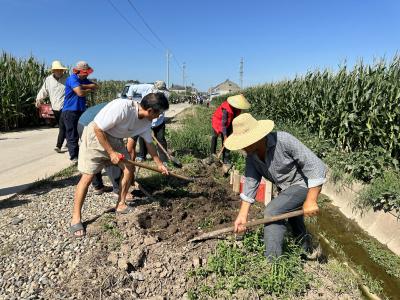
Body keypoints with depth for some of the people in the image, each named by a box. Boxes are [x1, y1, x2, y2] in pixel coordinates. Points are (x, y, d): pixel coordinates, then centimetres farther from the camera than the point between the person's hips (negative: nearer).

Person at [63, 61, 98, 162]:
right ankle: (74, 157, 4)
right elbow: (80, 93, -24)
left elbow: (95, 86, 1)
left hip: (81, 110, 8)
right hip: (70, 111, -8)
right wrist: (89, 89, -5)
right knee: (72, 135, -2)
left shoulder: (84, 80, 15)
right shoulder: (72, 79, -12)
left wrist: (82, 86, -12)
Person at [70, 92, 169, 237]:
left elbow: (149, 143, 6)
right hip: (95, 136, -7)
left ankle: (120, 205, 17)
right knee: (87, 177, -9)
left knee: (129, 169, 1)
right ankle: (75, 219, 4)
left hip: (114, 139, 7)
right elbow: (98, 129, -27)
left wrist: (159, 164, 12)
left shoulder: (146, 122, -9)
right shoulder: (121, 107, -34)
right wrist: (111, 153, -22)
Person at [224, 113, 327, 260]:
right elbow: (250, 183, -10)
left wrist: (311, 200, -34)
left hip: (305, 183, -8)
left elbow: (315, 165, -32)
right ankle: (305, 246, 57)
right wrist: (243, 215, -15)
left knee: (272, 212, -24)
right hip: (284, 188, 8)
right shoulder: (251, 157, -12)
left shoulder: (283, 140, -33)